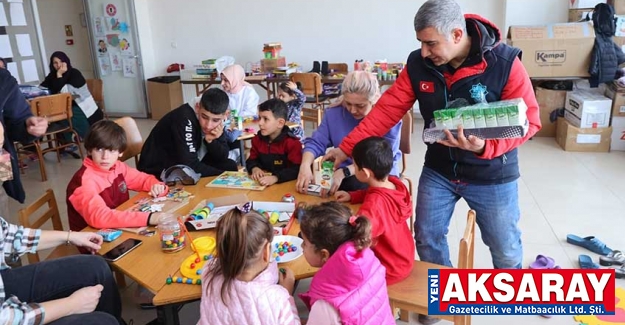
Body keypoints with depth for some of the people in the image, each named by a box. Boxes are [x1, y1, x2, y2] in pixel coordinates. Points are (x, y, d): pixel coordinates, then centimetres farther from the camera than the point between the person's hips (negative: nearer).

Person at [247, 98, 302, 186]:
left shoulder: (292, 143, -12)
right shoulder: (257, 139, 7)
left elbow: (296, 170, -20)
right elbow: (252, 160, 17)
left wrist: (275, 178, -32)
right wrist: (255, 168, -8)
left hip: (286, 184, -5)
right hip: (262, 184, 6)